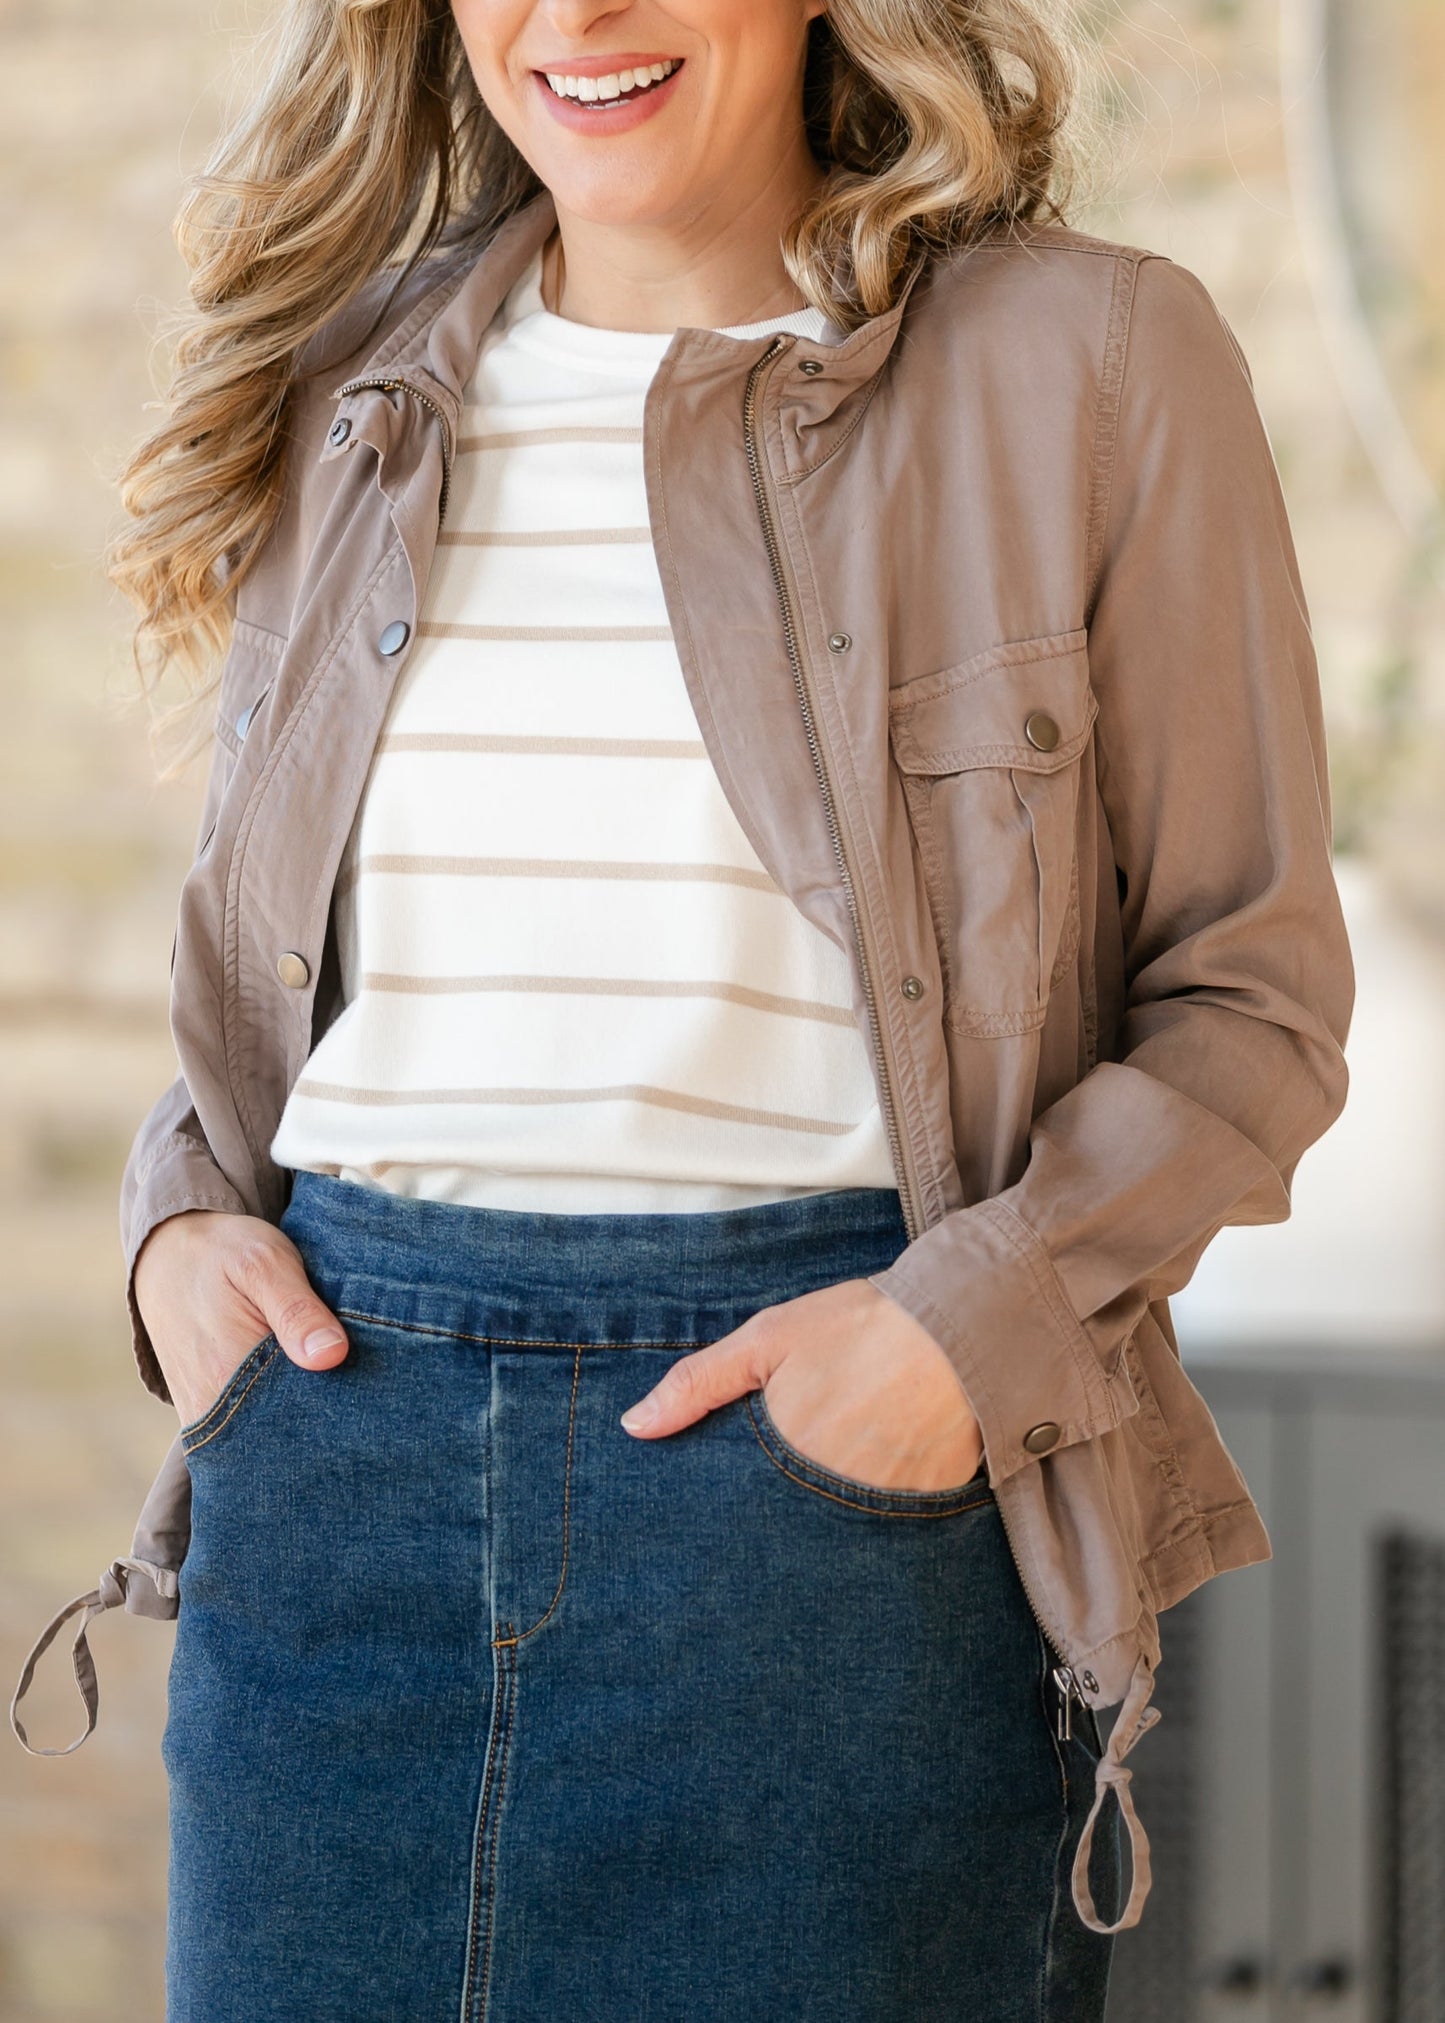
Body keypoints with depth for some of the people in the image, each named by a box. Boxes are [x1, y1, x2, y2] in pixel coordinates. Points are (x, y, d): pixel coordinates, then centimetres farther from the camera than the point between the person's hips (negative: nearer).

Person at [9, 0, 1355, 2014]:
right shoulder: (352, 388, 11)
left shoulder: (1086, 359, -2)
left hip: (836, 1463, -3)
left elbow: (1252, 991, 0)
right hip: (340, 1440, 4)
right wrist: (181, 1214, 3)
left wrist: (975, 1321, -14)